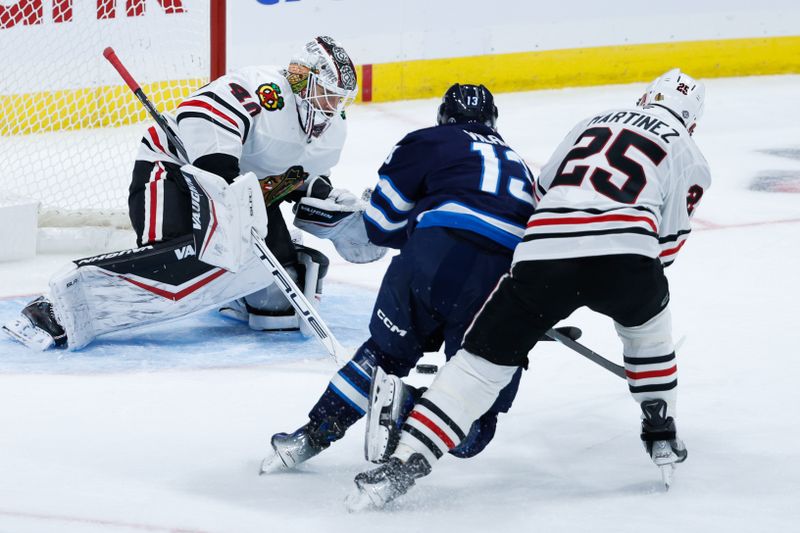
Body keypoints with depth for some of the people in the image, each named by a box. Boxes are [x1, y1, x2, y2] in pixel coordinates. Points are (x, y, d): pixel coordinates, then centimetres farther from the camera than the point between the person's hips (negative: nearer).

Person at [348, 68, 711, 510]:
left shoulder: (594, 122, 32)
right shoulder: (689, 156, 22)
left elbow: (543, 193, 36)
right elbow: (666, 244, 19)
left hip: (542, 253, 2)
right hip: (622, 255, -1)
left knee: (483, 359, 6)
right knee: (647, 324, 34)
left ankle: (403, 464, -5)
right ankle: (661, 434, 33)